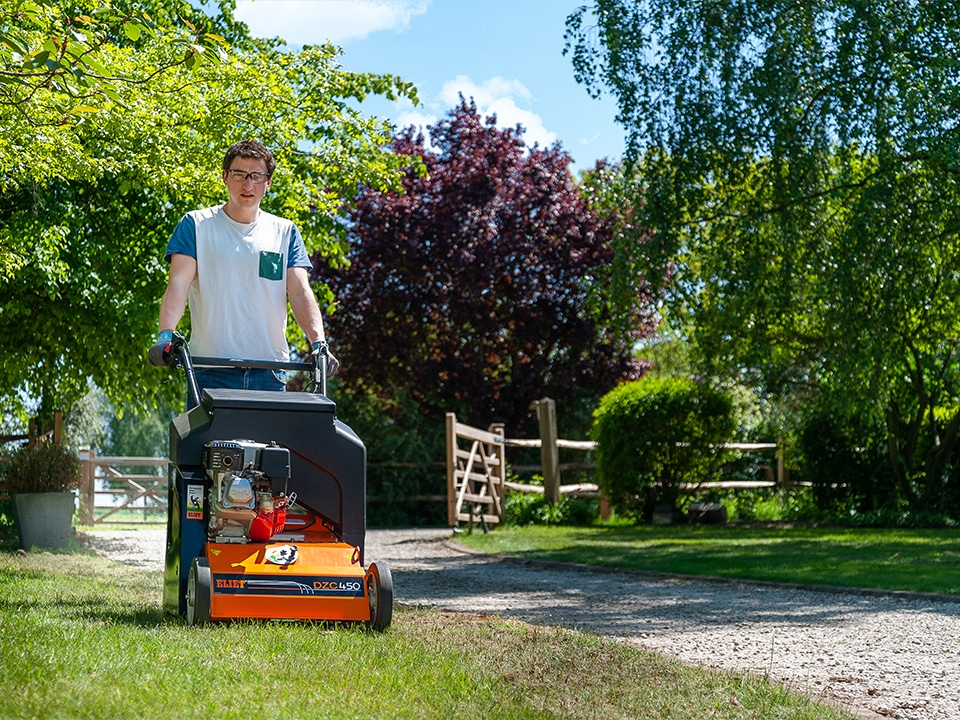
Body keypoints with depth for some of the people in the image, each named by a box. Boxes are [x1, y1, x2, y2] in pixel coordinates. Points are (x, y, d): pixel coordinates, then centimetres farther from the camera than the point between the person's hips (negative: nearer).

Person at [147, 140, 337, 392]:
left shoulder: (285, 232, 12)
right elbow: (179, 283, -5)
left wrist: (319, 343, -15)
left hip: (269, 370, 2)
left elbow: (300, 292, 2)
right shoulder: (196, 225, 6)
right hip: (211, 371, -2)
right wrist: (165, 335, -22)